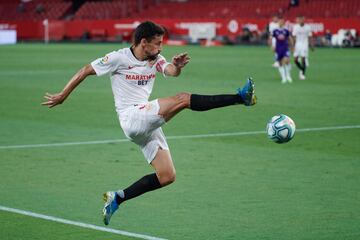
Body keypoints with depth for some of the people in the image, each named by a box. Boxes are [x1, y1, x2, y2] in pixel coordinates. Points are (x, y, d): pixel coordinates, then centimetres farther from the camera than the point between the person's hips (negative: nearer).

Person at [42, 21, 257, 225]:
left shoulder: (156, 59, 11)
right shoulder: (119, 58, -5)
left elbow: (171, 72, -10)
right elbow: (85, 71, 2)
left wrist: (177, 66, -34)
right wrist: (62, 96, 6)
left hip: (148, 124, 8)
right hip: (131, 117, -7)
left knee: (167, 177, 2)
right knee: (183, 99, -22)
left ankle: (117, 199, 9)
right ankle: (240, 97, -26)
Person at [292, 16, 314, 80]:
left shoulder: (307, 27, -1)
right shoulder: (295, 27, 1)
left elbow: (310, 37, 5)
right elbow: (294, 37, 2)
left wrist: (312, 46, 3)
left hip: (304, 45, -2)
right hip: (297, 45, 2)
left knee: (303, 59, -10)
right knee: (295, 59, -3)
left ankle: (303, 74, 1)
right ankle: (301, 69, 24)